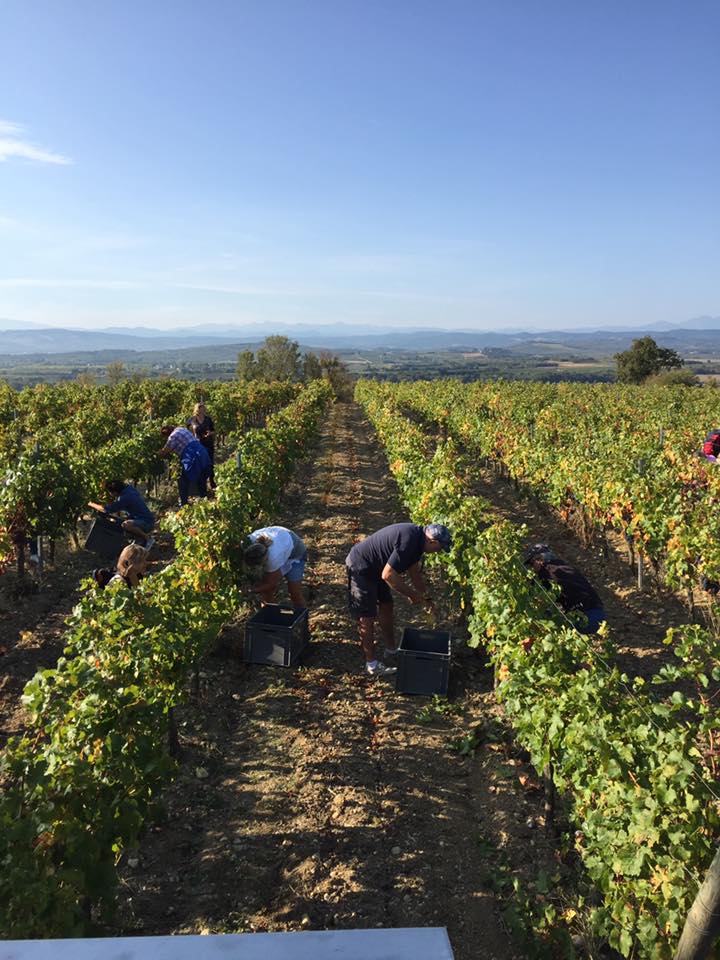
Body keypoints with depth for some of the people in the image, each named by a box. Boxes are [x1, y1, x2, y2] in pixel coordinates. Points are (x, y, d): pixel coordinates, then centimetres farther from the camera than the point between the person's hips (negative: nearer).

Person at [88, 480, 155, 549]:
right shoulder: (129, 488, 4)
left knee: (125, 525, -34)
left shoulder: (124, 498, -22)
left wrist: (91, 504, -2)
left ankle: (147, 539, -14)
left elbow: (105, 509, -18)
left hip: (146, 522, -10)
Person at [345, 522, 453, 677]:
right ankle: (372, 664, 10)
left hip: (375, 568, 10)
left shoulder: (416, 537, 1)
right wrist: (411, 594, -17)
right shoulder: (408, 542, -30)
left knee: (386, 606, 18)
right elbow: (388, 575, -29)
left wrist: (426, 596, 15)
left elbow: (415, 571, 15)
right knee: (367, 617, -2)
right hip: (360, 568, -10)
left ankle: (391, 650, 33)